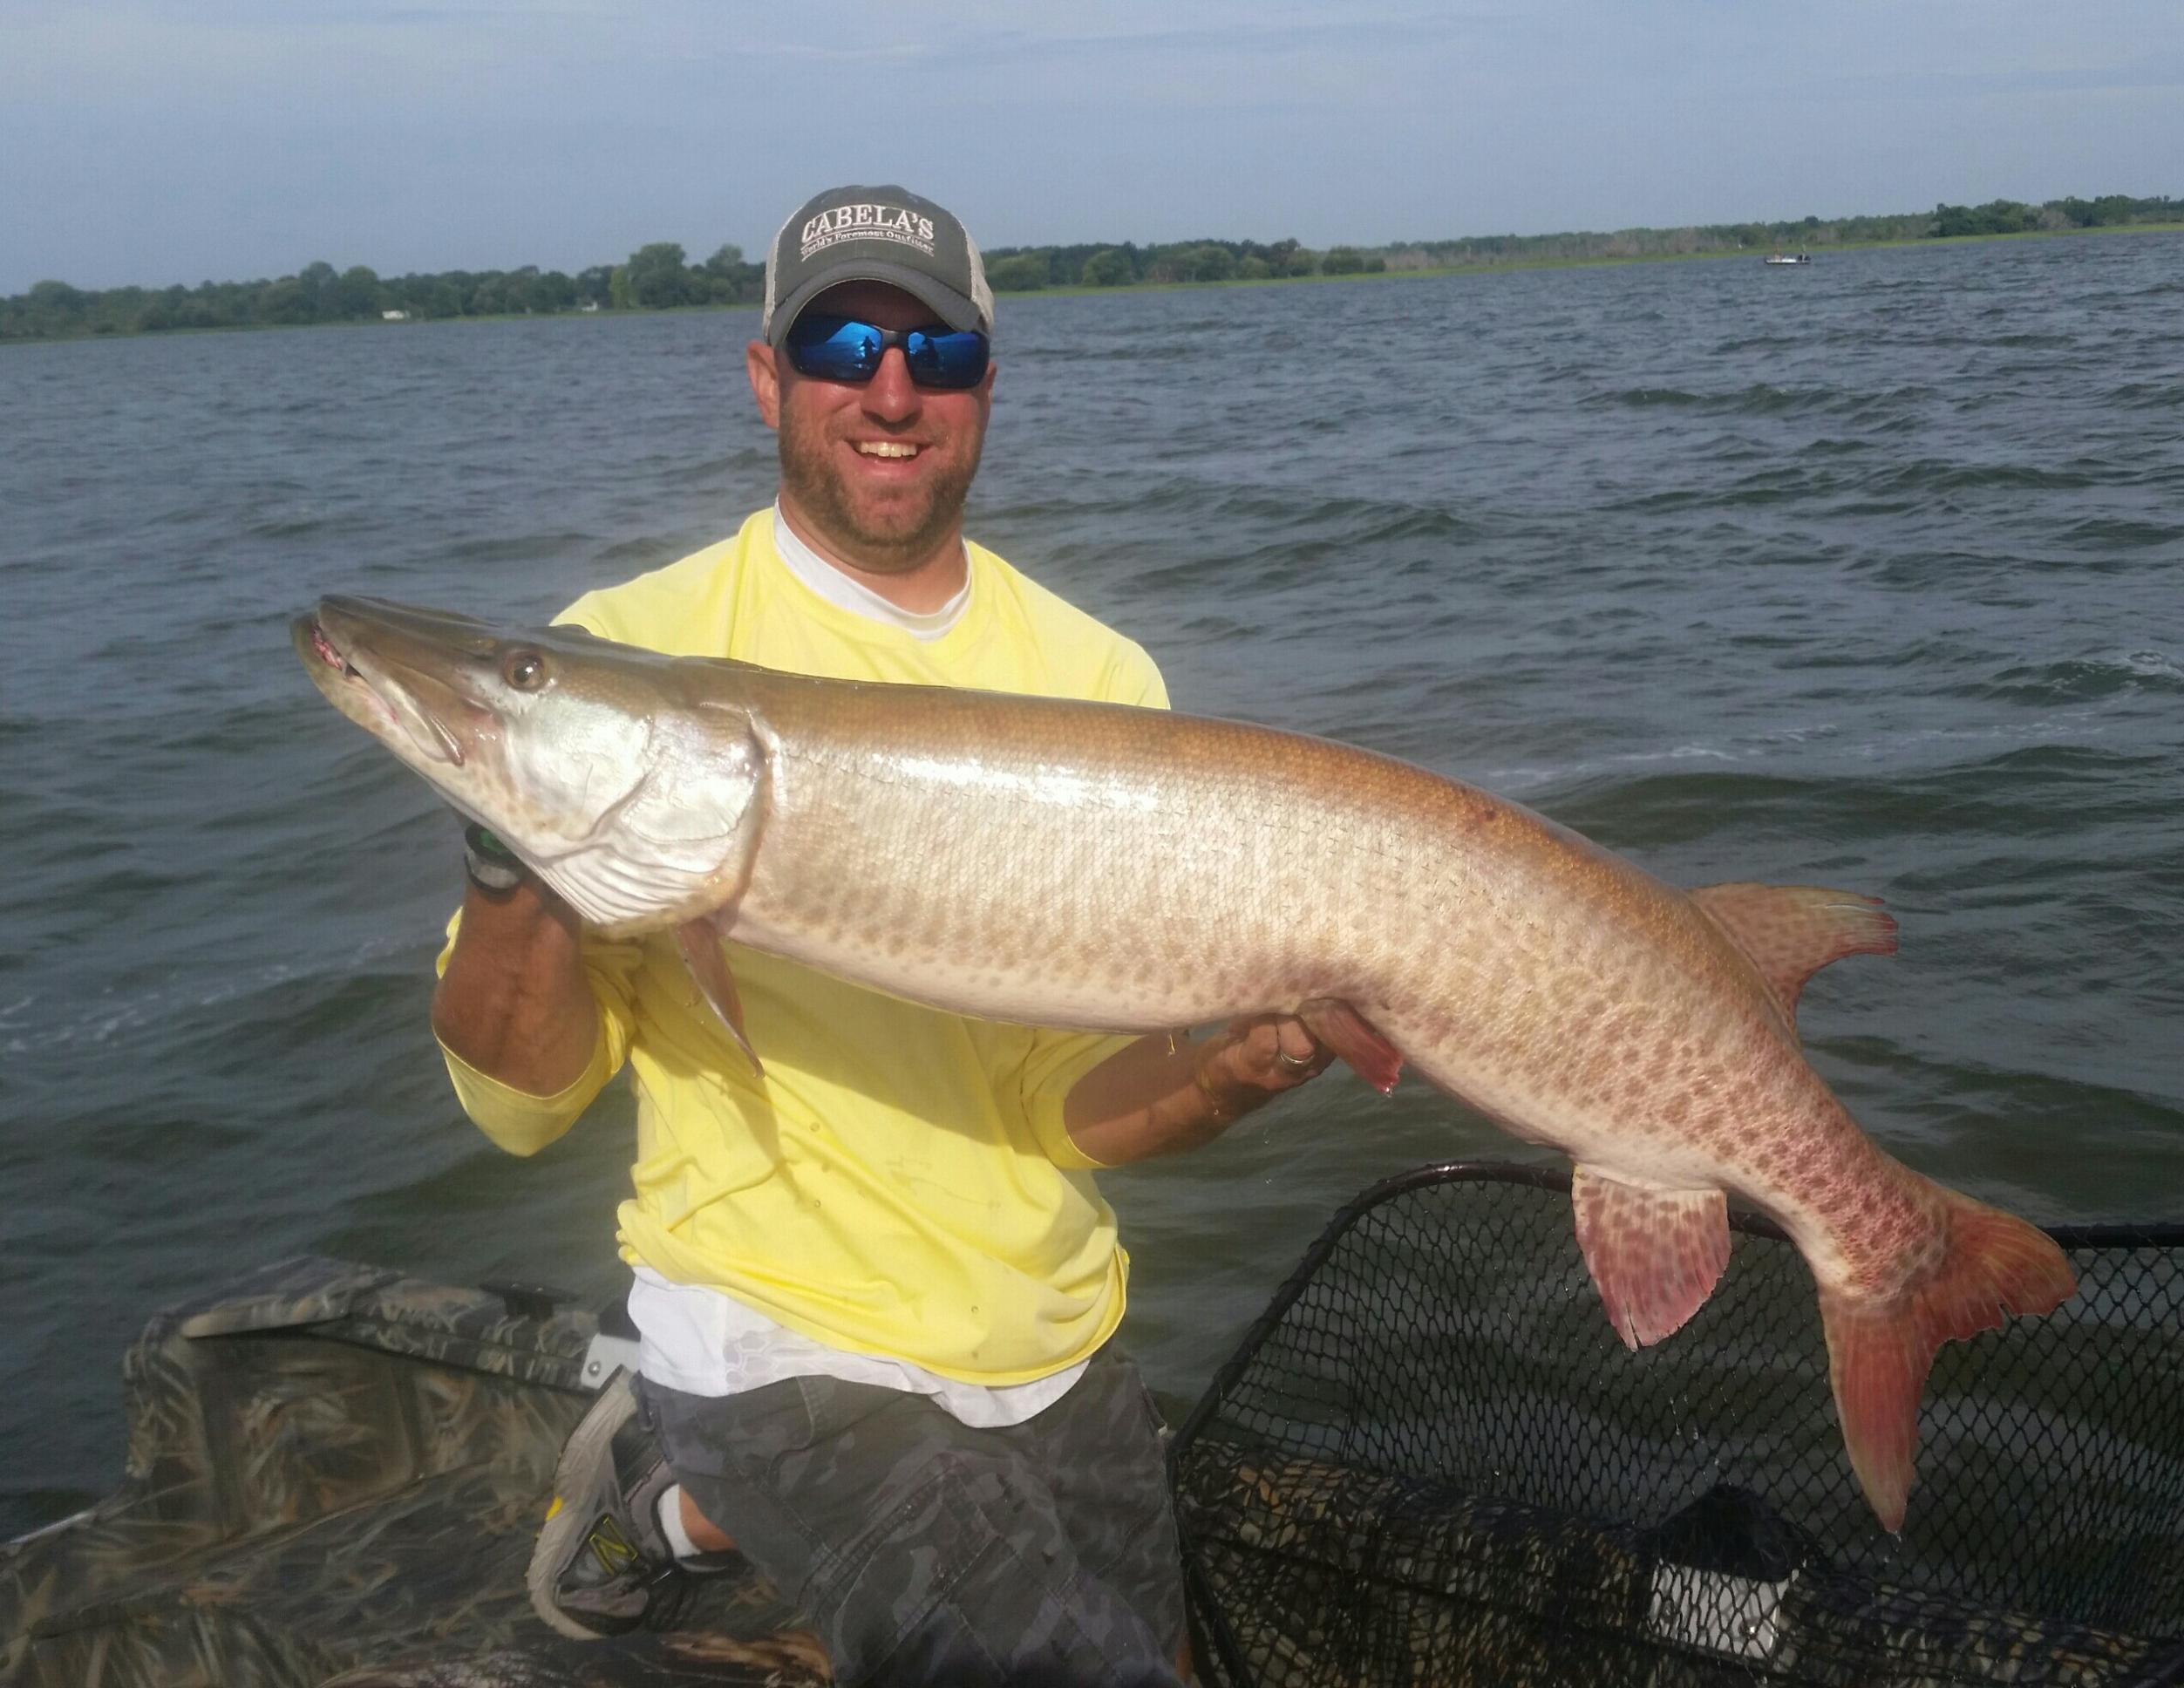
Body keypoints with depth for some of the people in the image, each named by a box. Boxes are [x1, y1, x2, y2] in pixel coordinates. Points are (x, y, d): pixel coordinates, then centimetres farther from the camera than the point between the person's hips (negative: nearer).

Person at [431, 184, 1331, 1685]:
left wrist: (1235, 1073, -24)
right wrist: (519, 871, -30)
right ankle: (676, 1486, 6)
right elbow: (526, 1101, -11)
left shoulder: (1097, 677, -2)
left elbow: (1070, 1101, -4)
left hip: (1053, 1345, 5)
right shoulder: (638, 652, -11)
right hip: (785, 1335, -5)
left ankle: (695, 1500, 29)